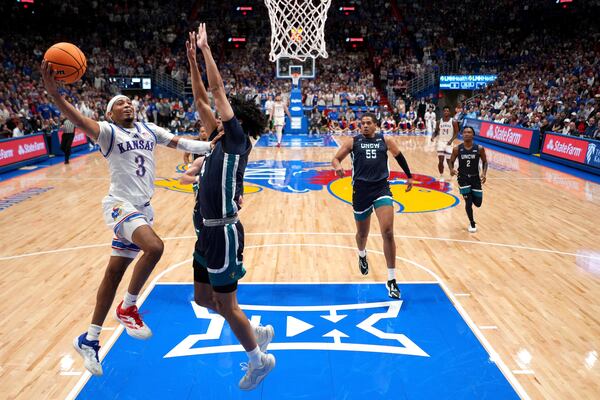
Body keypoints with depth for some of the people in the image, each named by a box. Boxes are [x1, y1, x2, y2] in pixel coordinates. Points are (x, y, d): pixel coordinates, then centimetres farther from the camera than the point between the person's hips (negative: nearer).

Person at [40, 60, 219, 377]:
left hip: (142, 208, 6)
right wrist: (54, 93, -41)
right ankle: (128, 307, -6)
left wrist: (213, 145, 7)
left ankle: (88, 340, 25)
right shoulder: (108, 132, -6)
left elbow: (180, 143, 17)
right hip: (121, 205, -6)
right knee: (154, 247, -32)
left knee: (114, 273, 12)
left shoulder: (148, 129, 12)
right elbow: (81, 122, -24)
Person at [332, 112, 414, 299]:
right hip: (361, 191, 1)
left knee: (388, 233, -15)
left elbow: (399, 156, 22)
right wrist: (338, 166, -20)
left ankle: (391, 280, -4)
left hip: (381, 188, 0)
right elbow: (335, 159, 4)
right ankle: (362, 255, 53)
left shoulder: (385, 140, 7)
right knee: (362, 233, 15)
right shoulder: (353, 142, 5)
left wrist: (409, 176, 28)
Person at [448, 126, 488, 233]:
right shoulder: (457, 149, -9)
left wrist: (484, 173, -13)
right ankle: (472, 223, 19)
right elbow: (451, 161, 3)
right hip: (463, 178, -1)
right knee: (468, 202, -5)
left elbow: (484, 161, 3)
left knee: (478, 203, 5)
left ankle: (471, 196, 44)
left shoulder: (479, 148, -9)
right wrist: (451, 169, -19)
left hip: (475, 178, 1)